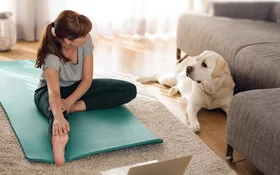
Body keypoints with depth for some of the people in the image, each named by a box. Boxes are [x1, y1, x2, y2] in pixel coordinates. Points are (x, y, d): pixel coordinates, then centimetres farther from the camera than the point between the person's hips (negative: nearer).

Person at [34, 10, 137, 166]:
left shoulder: (86, 42, -22)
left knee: (129, 90, -11)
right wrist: (58, 117, -70)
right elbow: (54, 91, -50)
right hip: (48, 90, -5)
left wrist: (69, 102, -33)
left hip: (79, 87, 5)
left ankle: (77, 107, -23)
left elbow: (87, 79, -17)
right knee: (57, 112, -44)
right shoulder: (51, 57, -34)